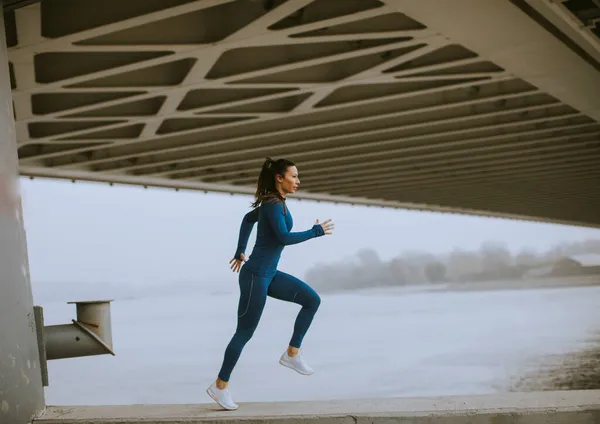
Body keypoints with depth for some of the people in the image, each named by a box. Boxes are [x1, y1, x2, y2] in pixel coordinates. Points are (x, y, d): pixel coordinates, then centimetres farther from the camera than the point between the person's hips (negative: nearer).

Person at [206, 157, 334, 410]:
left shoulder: (272, 203, 11)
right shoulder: (274, 204, -18)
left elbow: (248, 219, 27)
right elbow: (284, 238, -30)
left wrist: (240, 252, 31)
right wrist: (316, 232, -18)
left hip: (268, 274, 9)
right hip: (256, 275, -9)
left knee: (312, 300, 2)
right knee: (245, 332, 0)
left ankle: (292, 354, 6)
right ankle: (220, 386, 12)